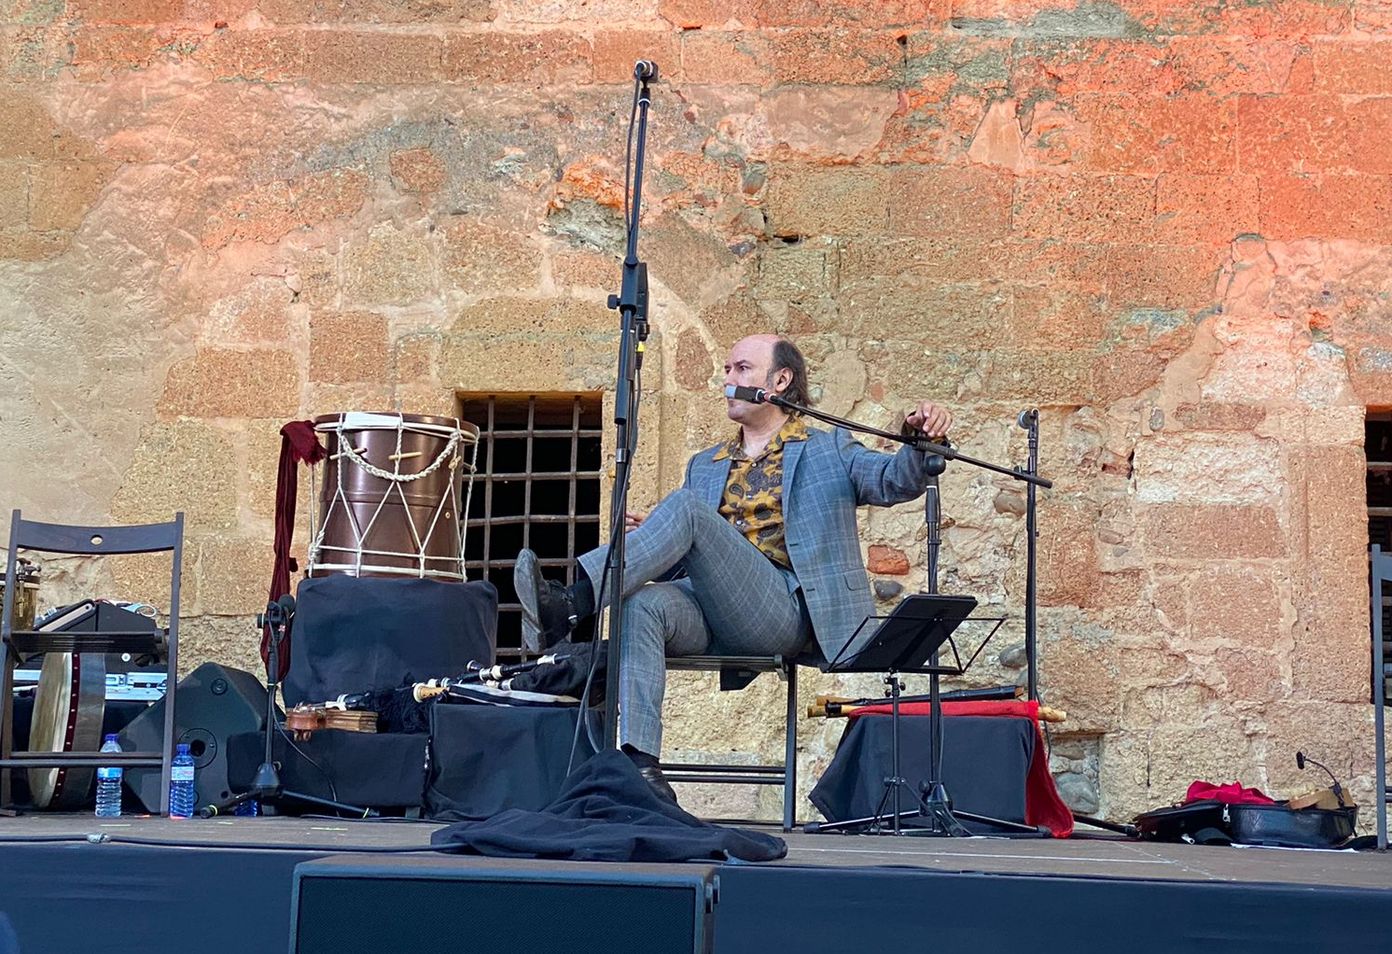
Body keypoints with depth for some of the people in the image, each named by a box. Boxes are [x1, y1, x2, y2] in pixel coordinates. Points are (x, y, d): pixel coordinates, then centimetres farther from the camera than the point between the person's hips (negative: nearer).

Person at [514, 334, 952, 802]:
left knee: (684, 506, -24)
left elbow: (897, 481, 0)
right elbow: (682, 558, 26)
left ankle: (570, 603, -38)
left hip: (783, 611, -4)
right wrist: (643, 539, 4)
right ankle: (641, 768, -39)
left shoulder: (828, 451, 18)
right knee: (643, 603, -31)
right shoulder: (705, 465, 31)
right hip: (710, 615, 5)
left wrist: (920, 441, -22)